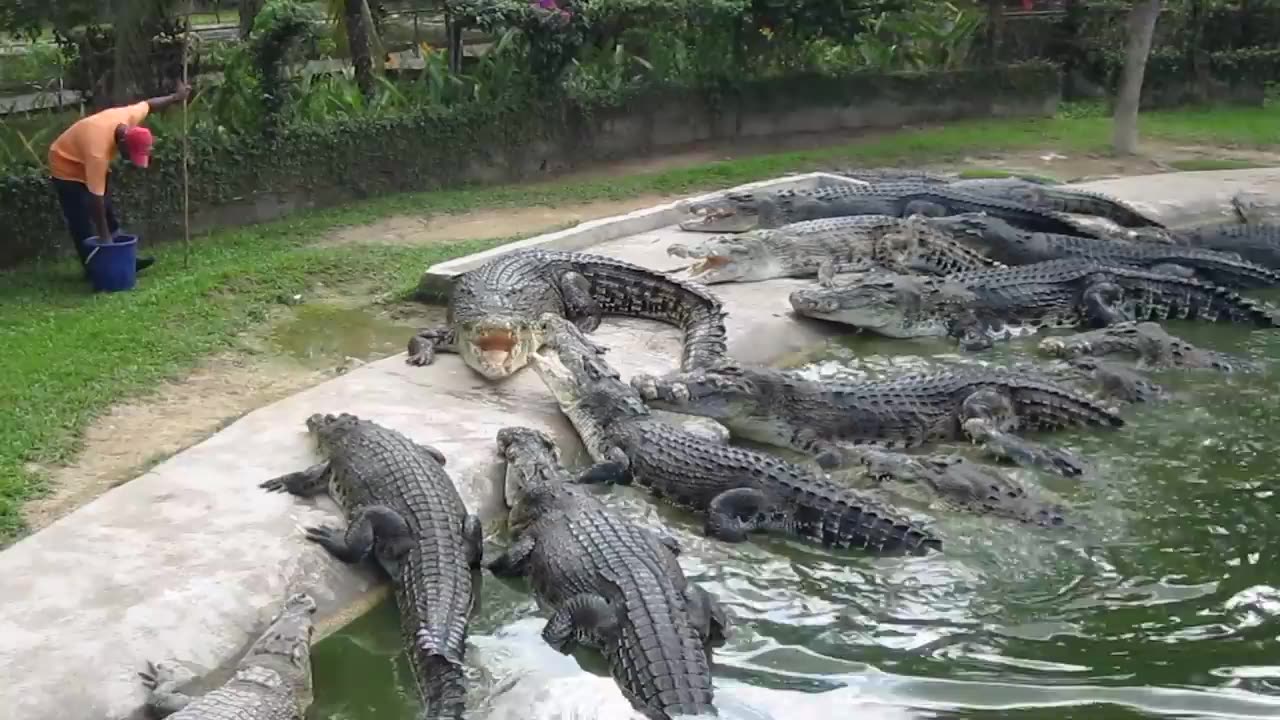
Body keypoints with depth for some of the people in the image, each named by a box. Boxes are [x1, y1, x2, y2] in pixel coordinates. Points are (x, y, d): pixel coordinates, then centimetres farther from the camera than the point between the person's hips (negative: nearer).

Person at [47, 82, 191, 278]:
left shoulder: (129, 117, -27)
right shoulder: (98, 152, -42)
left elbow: (148, 105, -3)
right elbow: (96, 200, -37)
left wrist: (176, 98, 6)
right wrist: (104, 238, -33)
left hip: (86, 160, 8)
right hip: (67, 166, -8)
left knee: (108, 210, 13)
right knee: (82, 222, -5)